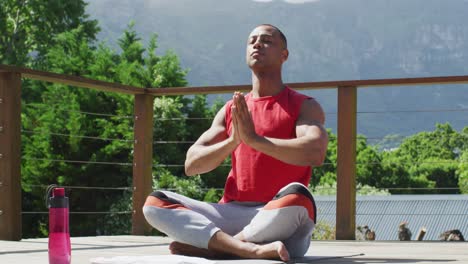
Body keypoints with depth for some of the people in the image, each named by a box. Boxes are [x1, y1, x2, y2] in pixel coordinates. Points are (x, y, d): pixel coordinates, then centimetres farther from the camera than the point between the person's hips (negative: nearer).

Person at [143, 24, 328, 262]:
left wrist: (255, 138, -18)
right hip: (232, 213, 4)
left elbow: (315, 153, -17)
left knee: (297, 196, -38)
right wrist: (232, 140, -10)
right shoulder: (231, 110, 17)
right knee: (155, 202, -15)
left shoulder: (304, 106, 5)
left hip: (280, 216, -4)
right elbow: (191, 165, 8)